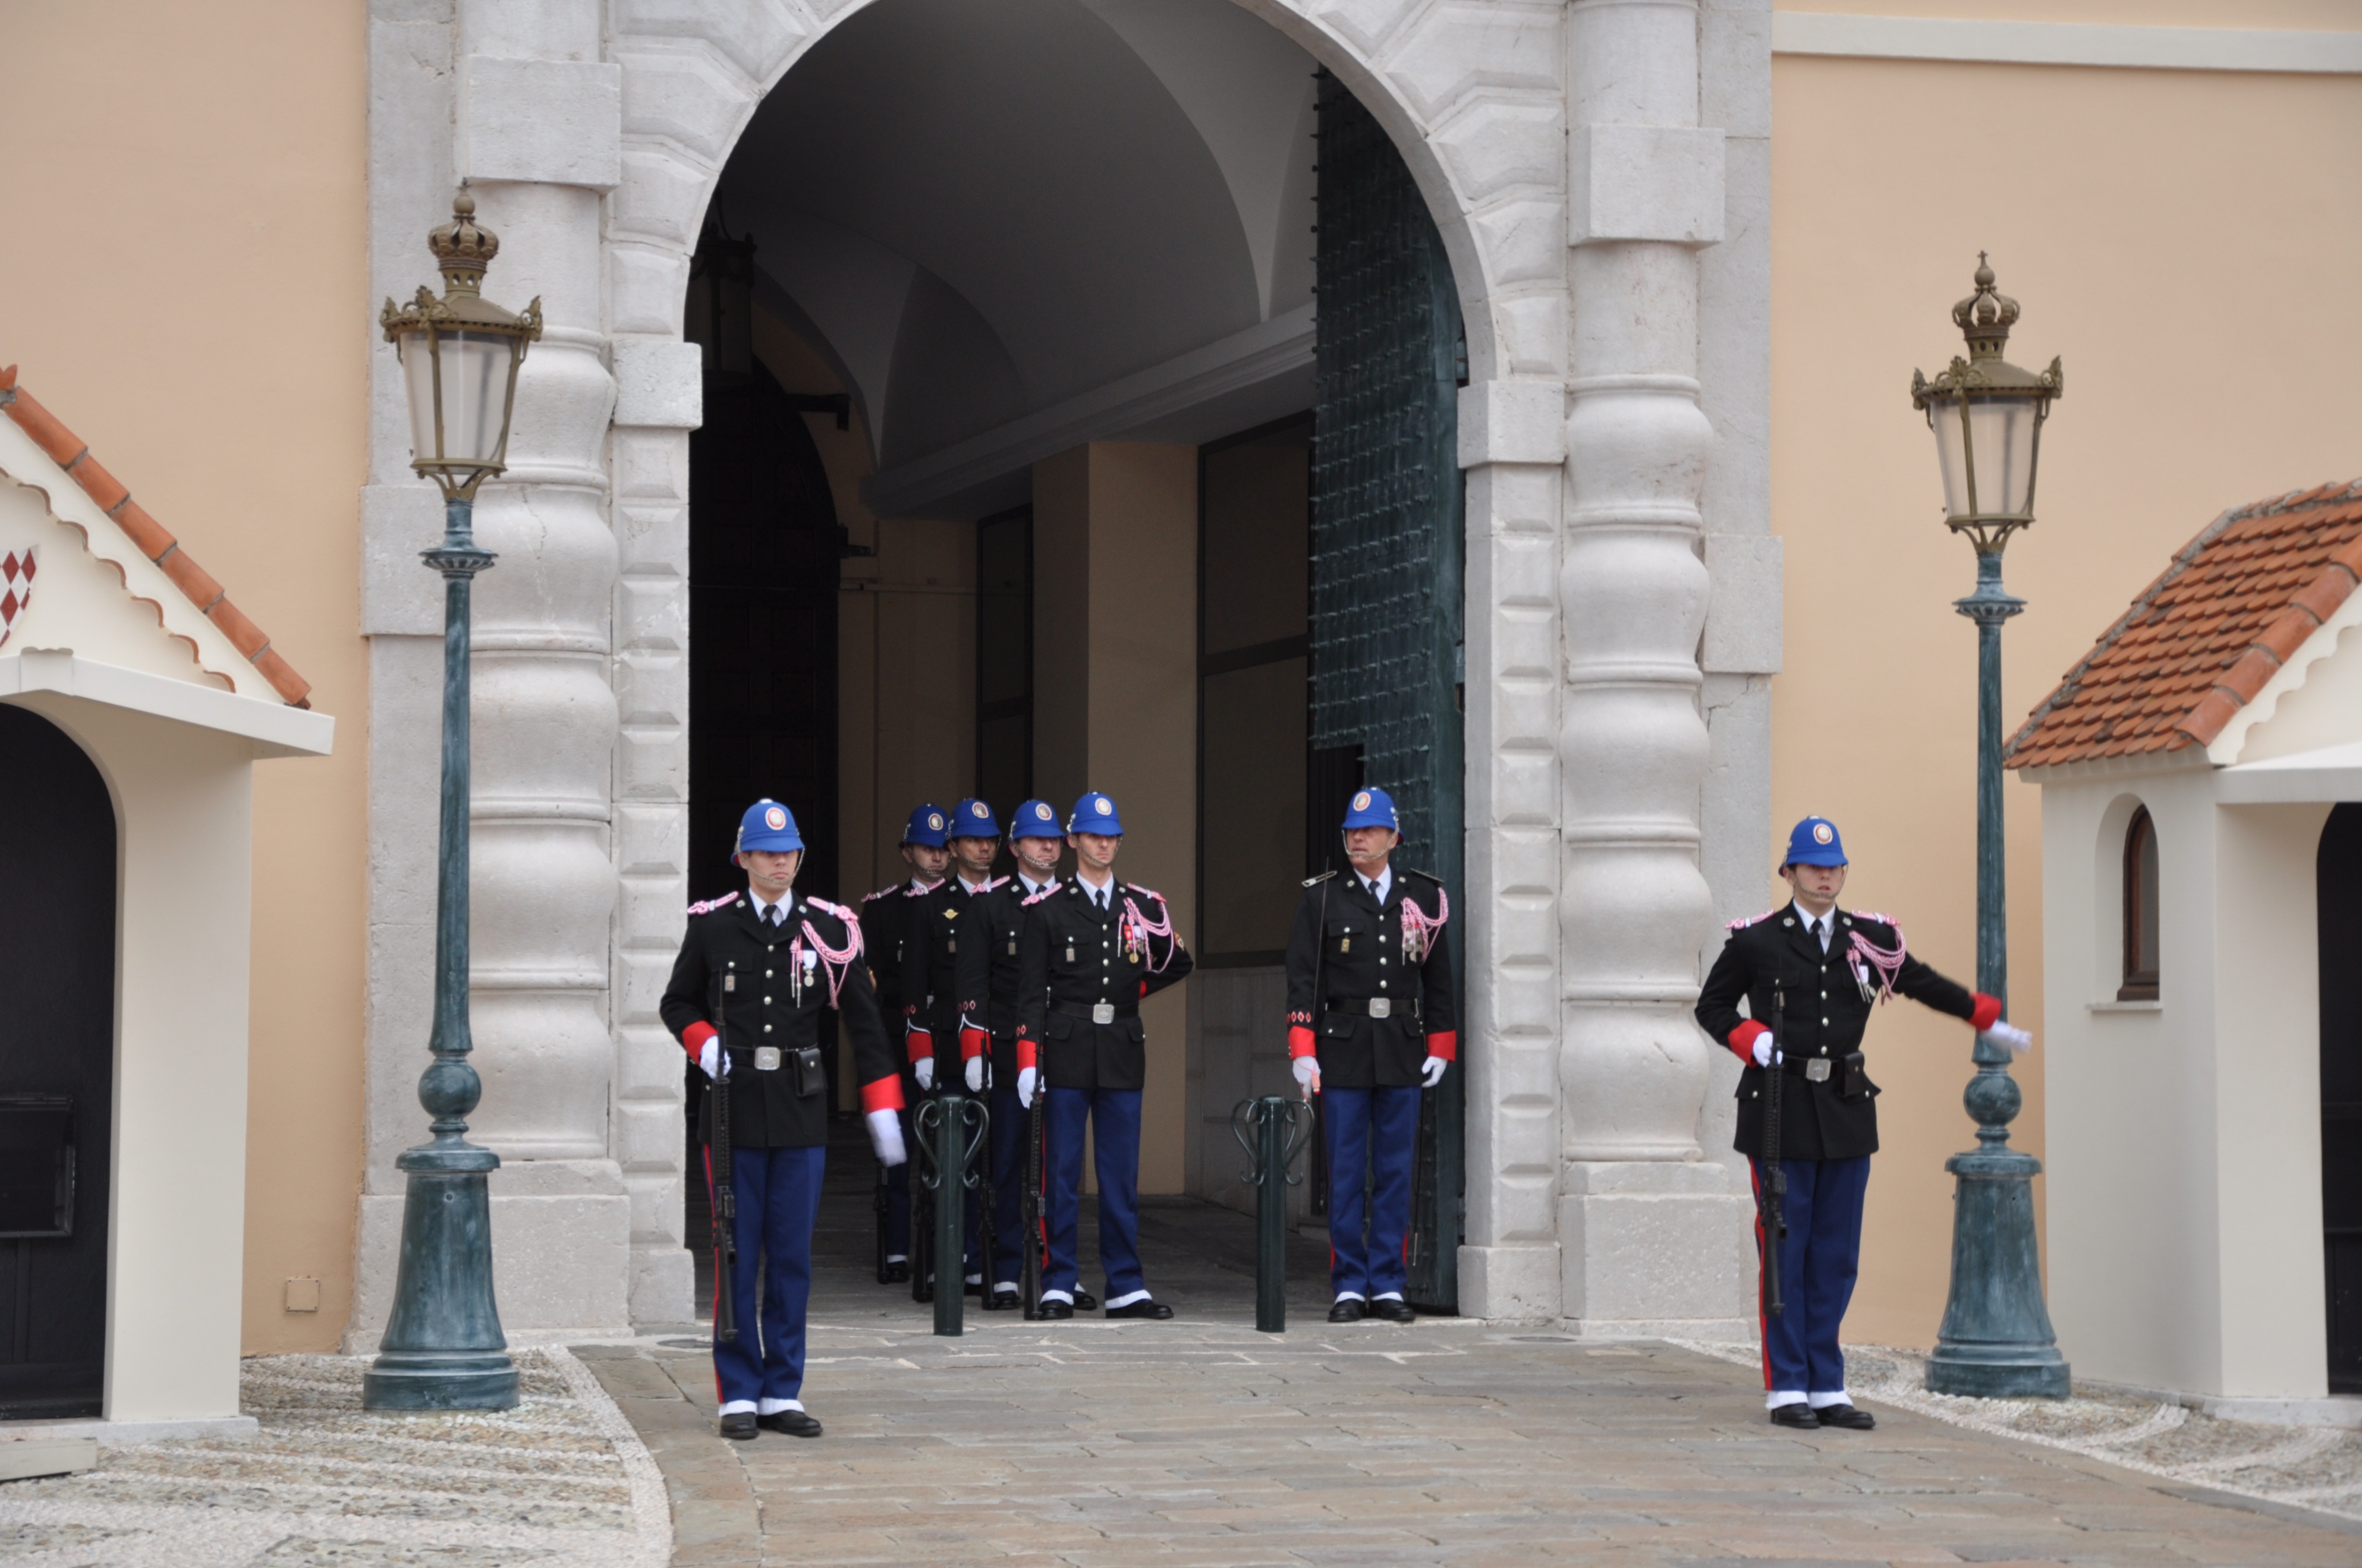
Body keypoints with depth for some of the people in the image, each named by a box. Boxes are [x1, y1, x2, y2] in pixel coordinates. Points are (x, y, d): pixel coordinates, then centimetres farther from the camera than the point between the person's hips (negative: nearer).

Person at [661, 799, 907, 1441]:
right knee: (737, 1258, 0)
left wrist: (883, 1106, 2)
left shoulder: (829, 929, 4)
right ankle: (739, 1395, 6)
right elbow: (677, 1003, 13)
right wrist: (704, 1045, -8)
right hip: (734, 1109, -1)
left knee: (793, 1257, 4)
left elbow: (864, 1021, 6)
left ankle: (783, 1393, 12)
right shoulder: (711, 925, 2)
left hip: (800, 1111, 1)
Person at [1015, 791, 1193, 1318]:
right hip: (1067, 1052, -3)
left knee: (1122, 1175, 5)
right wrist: (1027, 1063, -11)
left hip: (1123, 1054, 3)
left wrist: (1134, 989, 10)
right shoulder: (1046, 909, 1)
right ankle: (1058, 1287, 5)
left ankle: (1126, 1288, 8)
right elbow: (1031, 992, -3)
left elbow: (1179, 964, 23)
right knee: (1062, 1174, 1)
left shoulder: (1144, 906, 10)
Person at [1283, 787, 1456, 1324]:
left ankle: (1389, 1285, 9)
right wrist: (1303, 1052, -8)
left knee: (1396, 1172, 4)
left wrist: (1440, 1050, 7)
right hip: (1343, 1051, -2)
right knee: (1345, 1173, 0)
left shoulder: (1423, 896, 8)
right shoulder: (1322, 897, 2)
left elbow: (1438, 977, 12)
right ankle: (1349, 1286, 5)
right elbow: (1302, 977, 0)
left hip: (1402, 1053, 2)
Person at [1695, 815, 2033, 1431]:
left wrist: (1994, 1023, 24)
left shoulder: (1869, 939, 9)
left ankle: (1827, 1388, 11)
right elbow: (1712, 1007, 10)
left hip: (1846, 1110, 4)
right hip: (1781, 1108, -4)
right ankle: (1786, 1389, 4)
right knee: (1785, 1254, -1)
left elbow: (1926, 985, 21)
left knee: (1837, 1257, 5)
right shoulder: (1755, 940, 1)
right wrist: (1753, 1042, -8)